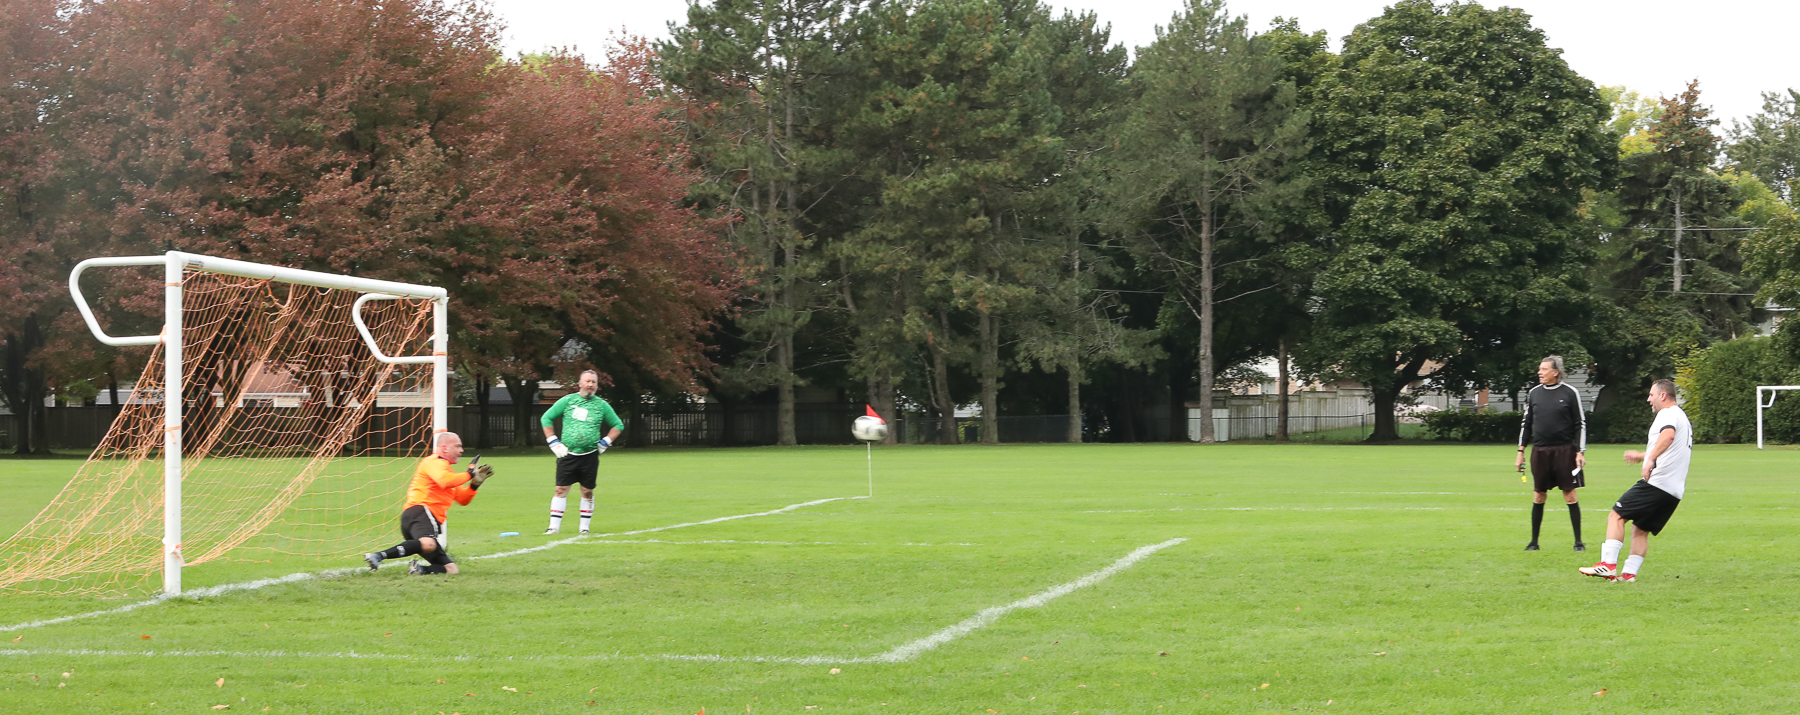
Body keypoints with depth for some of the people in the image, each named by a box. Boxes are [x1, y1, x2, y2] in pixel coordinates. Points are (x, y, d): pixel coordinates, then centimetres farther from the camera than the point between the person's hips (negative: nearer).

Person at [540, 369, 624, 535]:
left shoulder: (601, 405, 6)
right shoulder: (567, 401, 3)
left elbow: (618, 425, 17)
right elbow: (546, 418, 10)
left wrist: (605, 443, 6)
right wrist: (554, 443, 3)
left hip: (590, 456, 1)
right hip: (567, 454, -1)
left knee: (587, 491, 4)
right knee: (561, 490, -5)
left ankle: (585, 527, 14)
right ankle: (554, 526, 0)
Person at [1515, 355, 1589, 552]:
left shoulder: (1570, 393, -2)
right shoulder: (1533, 393, 8)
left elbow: (1581, 423, 0)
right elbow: (1526, 423, 14)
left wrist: (1580, 452, -7)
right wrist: (1521, 451, 10)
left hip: (1565, 451, -3)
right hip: (1540, 452, 3)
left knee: (1570, 495, -3)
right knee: (1538, 496, 6)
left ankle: (1578, 541, 5)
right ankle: (1534, 541, 15)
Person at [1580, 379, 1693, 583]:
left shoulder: (1667, 414, -6)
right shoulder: (1683, 417, 26)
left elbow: (1668, 435, -30)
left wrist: (1651, 460, -39)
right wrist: (1642, 456, 49)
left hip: (1656, 482, -10)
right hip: (1675, 491, 10)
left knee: (1616, 516, -7)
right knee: (1641, 530, 13)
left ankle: (1608, 564, -16)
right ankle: (1629, 573, 2)